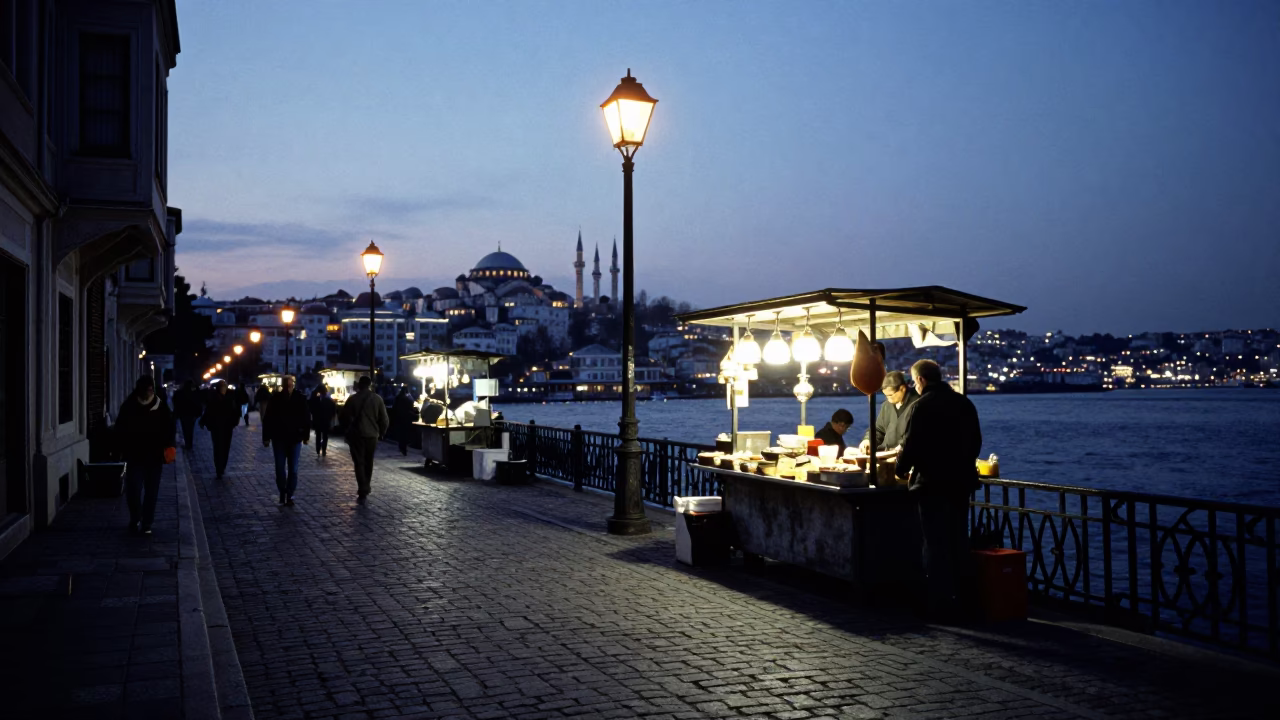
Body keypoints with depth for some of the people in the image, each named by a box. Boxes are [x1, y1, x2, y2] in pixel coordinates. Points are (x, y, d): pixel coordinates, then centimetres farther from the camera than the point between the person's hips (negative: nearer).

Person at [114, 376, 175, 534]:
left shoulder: (161, 407, 0)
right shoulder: (129, 407, -1)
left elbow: (168, 428, 8)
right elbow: (120, 430, 4)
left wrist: (167, 447, -6)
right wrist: (124, 449, -5)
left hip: (155, 456, 1)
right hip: (135, 455, -1)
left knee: (151, 492, 5)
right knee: (134, 489, -4)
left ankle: (147, 523, 14)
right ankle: (135, 520, 16)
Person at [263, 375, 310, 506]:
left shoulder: (300, 398, -5)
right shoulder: (275, 398, -5)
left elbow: (306, 418, 0)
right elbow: (268, 419, -2)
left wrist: (306, 435, -3)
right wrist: (266, 437, -3)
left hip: (294, 438, 0)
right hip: (279, 438, 0)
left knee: (293, 469, 2)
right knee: (280, 468, 4)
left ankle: (290, 495, 9)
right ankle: (282, 493, 18)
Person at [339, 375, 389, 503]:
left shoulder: (352, 399, -6)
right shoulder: (377, 399, -2)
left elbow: (345, 417, -2)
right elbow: (384, 419, -2)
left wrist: (349, 430, 17)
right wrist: (381, 432, 14)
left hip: (356, 435, -2)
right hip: (372, 435, 2)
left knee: (359, 463, -1)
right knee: (368, 462, 18)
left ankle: (362, 492, -11)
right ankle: (365, 488, 27)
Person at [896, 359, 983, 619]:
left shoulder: (923, 406, -12)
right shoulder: (963, 403, 8)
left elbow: (911, 444, -13)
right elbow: (975, 441, 14)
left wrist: (901, 469, 5)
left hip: (932, 483, -6)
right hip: (961, 481, 6)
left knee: (936, 544, -1)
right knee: (959, 541, 13)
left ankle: (940, 603, 0)